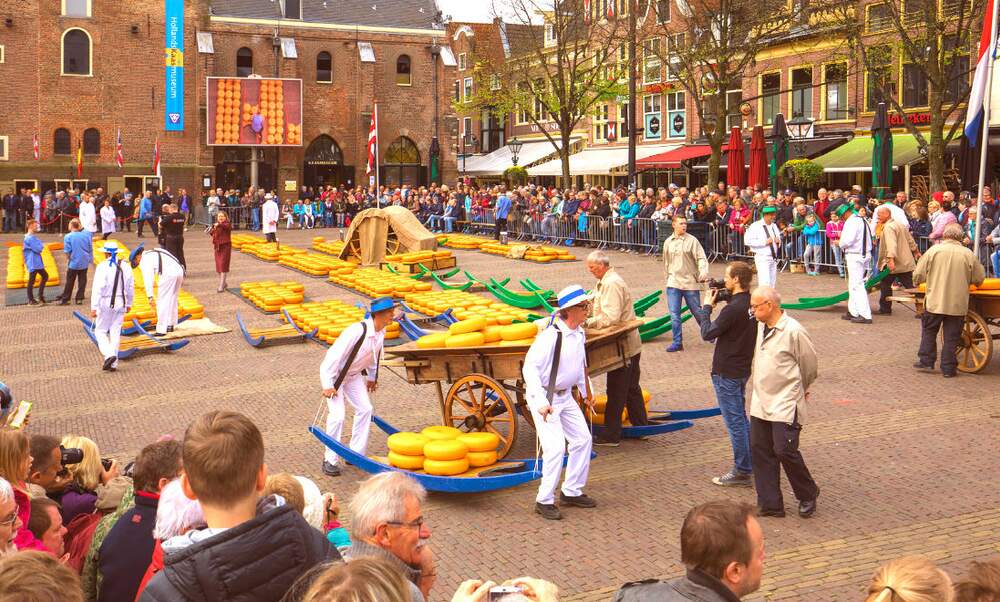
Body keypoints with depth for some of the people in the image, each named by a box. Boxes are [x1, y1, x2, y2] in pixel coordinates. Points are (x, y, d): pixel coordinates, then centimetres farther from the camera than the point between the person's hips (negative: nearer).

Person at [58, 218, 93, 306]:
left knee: (69, 282, 6)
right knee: (82, 281, 9)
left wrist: (67, 262, 4)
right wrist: (90, 259, 16)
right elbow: (90, 249, 5)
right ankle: (79, 298, 10)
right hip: (84, 263, 2)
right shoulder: (87, 234, -1)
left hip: (73, 263, -2)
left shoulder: (68, 237, -10)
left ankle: (64, 299, 11)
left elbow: (67, 252, -9)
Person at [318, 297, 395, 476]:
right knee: (337, 415, -14)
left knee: (365, 409, 4)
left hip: (354, 374, 8)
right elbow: (334, 355, -31)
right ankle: (330, 460, -1)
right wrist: (328, 385, -29)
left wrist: (372, 377, 17)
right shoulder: (356, 331, -34)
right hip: (334, 373, -8)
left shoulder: (381, 331, -10)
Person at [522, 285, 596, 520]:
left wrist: (586, 393, 25)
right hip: (543, 397, -9)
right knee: (556, 447, -14)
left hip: (565, 395, 9)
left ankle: (571, 491, 23)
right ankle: (544, 501, 0)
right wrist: (541, 402, -30)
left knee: (582, 439, 9)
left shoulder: (579, 334, 3)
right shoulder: (550, 336, -24)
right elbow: (530, 367, -25)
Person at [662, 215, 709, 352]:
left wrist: (703, 272, -25)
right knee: (674, 314, -1)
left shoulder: (692, 240, -5)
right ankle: (677, 342, 6)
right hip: (673, 282, 3)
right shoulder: (668, 242, 8)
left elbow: (701, 258, -9)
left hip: (690, 282, -3)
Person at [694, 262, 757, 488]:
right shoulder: (750, 303, 3)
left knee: (735, 422, -1)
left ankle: (742, 472, 7)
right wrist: (718, 304, 4)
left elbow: (708, 333, -17)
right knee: (741, 418, 21)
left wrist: (707, 306, -5)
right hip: (742, 369, 9)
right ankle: (752, 462, 28)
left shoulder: (733, 308, -24)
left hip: (727, 372, -9)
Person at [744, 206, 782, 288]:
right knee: (765, 282, -16)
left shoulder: (774, 226, 15)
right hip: (762, 258, -8)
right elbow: (747, 240, -17)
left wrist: (778, 241, 3)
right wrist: (764, 242, -20)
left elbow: (778, 238, 29)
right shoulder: (755, 226, -9)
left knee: (772, 283, 10)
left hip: (773, 257, 8)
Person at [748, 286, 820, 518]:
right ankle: (769, 504, 15)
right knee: (759, 451, 7)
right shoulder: (762, 327, 8)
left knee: (785, 451, -8)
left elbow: (810, 364, -5)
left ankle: (808, 495, 16)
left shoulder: (793, 331, -16)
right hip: (760, 402, 8)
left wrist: (800, 389, 10)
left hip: (785, 405, -8)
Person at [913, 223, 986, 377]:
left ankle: (926, 361, 16)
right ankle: (948, 368, 11)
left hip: (935, 301, -1)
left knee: (929, 331, 17)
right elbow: (979, 278, 4)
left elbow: (918, 274, -2)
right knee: (951, 337, 8)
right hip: (958, 303, 1)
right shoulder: (968, 254, -3)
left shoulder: (934, 250, -5)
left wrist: (916, 282, 20)